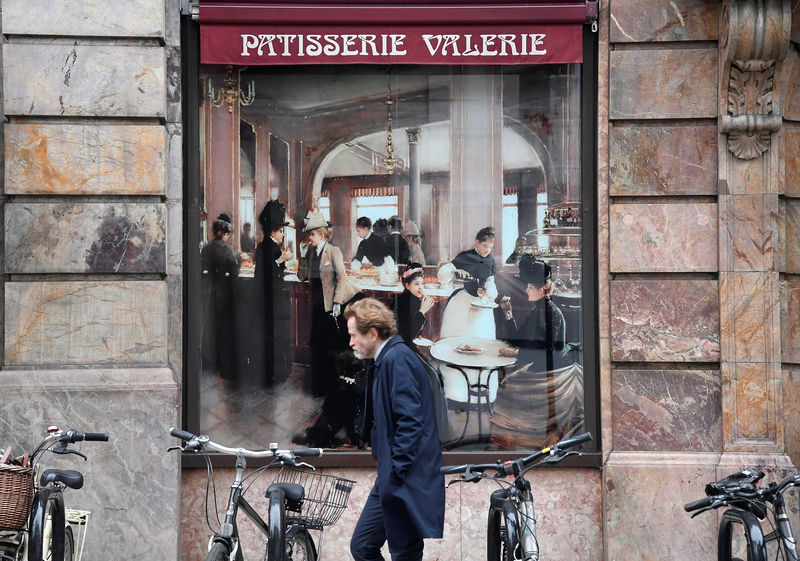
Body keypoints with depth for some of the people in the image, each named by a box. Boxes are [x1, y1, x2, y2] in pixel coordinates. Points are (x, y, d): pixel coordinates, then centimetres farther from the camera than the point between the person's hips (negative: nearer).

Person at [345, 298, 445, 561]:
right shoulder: (387, 360, 16)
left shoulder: (397, 359, -15)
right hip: (391, 480, 10)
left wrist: (395, 475, -21)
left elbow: (410, 421, -22)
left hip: (407, 480, -10)